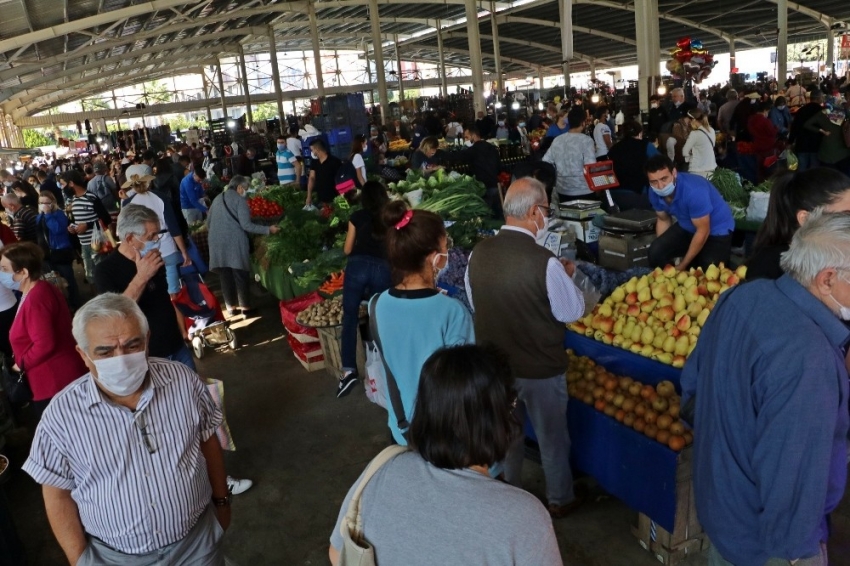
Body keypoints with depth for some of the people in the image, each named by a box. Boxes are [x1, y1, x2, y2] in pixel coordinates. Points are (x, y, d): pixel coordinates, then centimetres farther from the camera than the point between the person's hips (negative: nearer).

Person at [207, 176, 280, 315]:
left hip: (217, 243, 6)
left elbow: (208, 221, 21)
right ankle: (244, 306, 8)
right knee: (240, 275, 3)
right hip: (234, 242, -6)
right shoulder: (239, 200, -5)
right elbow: (246, 225, -13)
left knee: (225, 276, 9)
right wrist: (268, 229, -9)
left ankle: (230, 306, 16)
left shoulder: (217, 199, 15)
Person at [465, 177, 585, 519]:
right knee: (552, 438, 20)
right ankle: (559, 500, 41)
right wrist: (568, 277, 1)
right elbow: (572, 312, -15)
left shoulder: (478, 254, -12)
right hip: (539, 369, -4)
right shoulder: (544, 262, -28)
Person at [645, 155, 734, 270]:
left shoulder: (693, 190, -36)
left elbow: (703, 231, -27)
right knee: (656, 251, -18)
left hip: (717, 229, -5)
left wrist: (683, 265, -22)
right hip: (687, 227, 5)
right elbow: (664, 220, 3)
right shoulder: (655, 193, -16)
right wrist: (662, 250, -3)